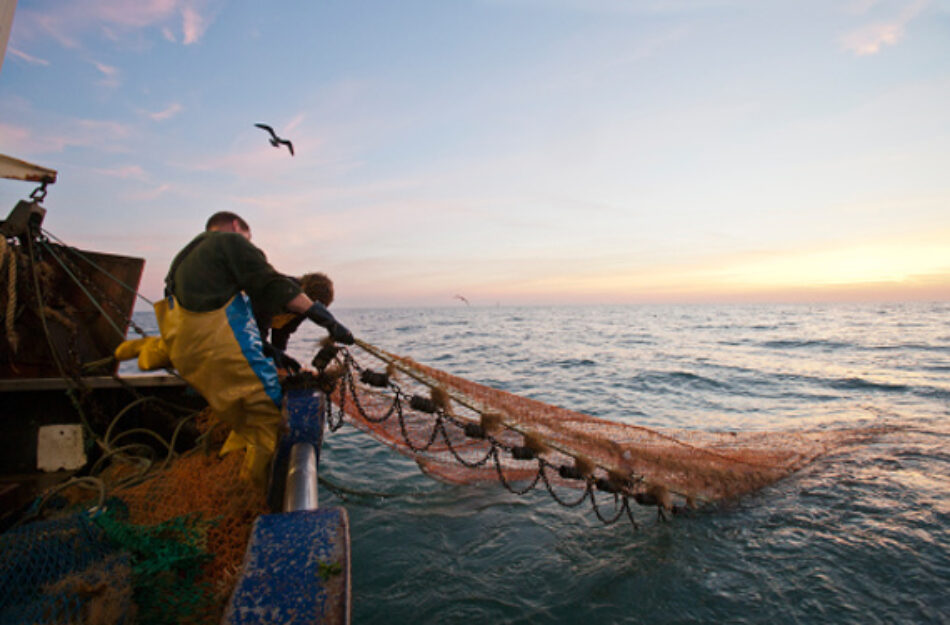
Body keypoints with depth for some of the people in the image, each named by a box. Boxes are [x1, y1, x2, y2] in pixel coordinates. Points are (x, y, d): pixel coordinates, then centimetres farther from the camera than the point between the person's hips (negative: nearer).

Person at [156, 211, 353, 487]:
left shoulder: (186, 257, 31)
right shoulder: (231, 241, 4)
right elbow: (273, 287, -9)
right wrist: (330, 322, -12)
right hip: (223, 348, -9)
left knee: (244, 418, 18)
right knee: (272, 408, -4)